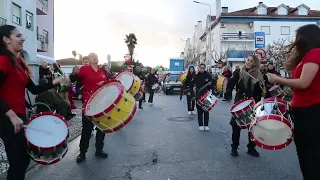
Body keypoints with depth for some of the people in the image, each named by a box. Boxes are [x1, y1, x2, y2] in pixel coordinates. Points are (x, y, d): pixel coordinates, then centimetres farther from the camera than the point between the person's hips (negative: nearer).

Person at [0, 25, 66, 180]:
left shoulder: (19, 62, 13)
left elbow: (34, 89, 14)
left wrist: (55, 82, 6)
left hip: (20, 115, 9)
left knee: (24, 158, 18)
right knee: (18, 162, 2)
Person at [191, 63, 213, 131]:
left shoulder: (208, 76, 3)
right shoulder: (196, 76, 5)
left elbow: (212, 86, 5)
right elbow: (192, 83, 6)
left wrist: (210, 85, -16)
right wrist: (194, 87, -14)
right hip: (198, 96, 1)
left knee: (206, 111, 4)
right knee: (199, 111, 5)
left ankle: (206, 125, 13)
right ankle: (200, 125, 14)